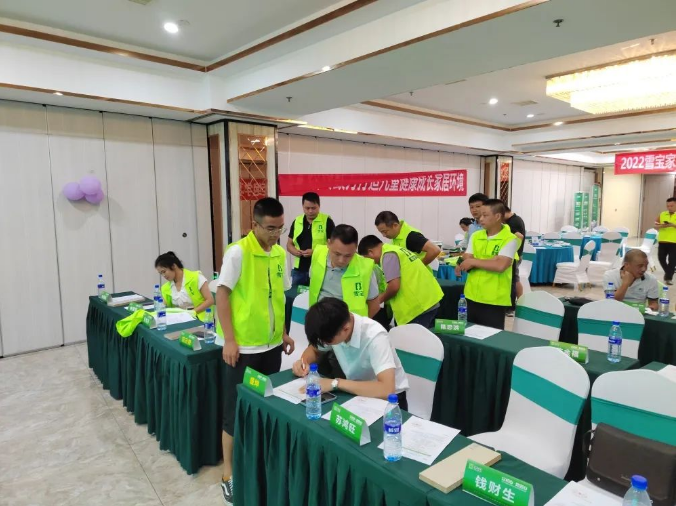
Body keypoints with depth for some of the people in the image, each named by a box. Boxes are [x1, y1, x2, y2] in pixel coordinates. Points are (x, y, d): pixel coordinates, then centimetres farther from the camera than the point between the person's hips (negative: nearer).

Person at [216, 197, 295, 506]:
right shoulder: (238, 252, -15)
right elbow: (222, 294, -12)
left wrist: (284, 333, 13)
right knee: (237, 408, 6)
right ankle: (229, 474, 23)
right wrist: (229, 340, -15)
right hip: (243, 346, -6)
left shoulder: (281, 254, 4)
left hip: (272, 344, 6)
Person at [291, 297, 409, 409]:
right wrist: (304, 362, -15)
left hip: (388, 398, -6)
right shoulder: (332, 329, -13)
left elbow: (386, 390, -39)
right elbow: (314, 350, 8)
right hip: (358, 392, 6)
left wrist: (335, 383, -35)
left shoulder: (374, 336, -32)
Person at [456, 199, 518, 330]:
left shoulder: (509, 239, -9)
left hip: (494, 300, -5)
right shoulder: (476, 236, 8)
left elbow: (500, 266, -21)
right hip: (472, 296, 5)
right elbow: (466, 261, 2)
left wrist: (474, 262, -12)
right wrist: (489, 262, -14)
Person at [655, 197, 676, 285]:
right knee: (661, 258, 7)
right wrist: (662, 226, -14)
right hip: (662, 241, 3)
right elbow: (656, 226, 6)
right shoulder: (662, 214, 7)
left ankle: (668, 277, 7)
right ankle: (669, 272, 32)